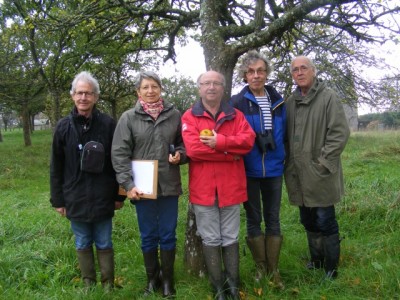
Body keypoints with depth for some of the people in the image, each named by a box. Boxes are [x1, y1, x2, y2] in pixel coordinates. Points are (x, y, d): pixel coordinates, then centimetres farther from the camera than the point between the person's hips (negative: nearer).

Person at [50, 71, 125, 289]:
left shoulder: (108, 124, -7)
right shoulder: (63, 126, -1)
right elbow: (56, 168, 3)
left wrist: (119, 195, -1)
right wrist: (57, 200, 3)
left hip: (102, 199, -2)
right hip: (75, 200, 2)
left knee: (104, 244, 11)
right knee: (83, 245, 15)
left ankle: (108, 285, 28)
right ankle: (88, 284, 32)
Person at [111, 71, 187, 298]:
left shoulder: (174, 115, 3)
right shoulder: (129, 118, 0)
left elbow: (184, 144, 14)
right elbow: (120, 154, -3)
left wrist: (180, 155, -9)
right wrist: (128, 184, -11)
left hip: (169, 185, 1)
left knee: (168, 235, 9)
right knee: (148, 236, 11)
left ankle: (167, 279, 27)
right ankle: (152, 279, 29)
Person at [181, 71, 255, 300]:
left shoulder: (235, 115, 8)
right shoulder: (190, 117, -1)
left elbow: (248, 140, -7)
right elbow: (193, 148, -16)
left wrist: (220, 142, -19)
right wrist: (230, 153, -13)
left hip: (231, 186, 2)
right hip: (203, 188, -2)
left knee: (231, 238, 12)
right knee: (211, 239, 9)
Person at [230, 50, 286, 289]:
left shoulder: (278, 101, 5)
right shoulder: (237, 102, -5)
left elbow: (283, 133, 12)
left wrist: (283, 159, 9)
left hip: (273, 169, 3)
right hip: (248, 170, -2)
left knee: (273, 218, 9)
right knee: (253, 218, 9)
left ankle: (274, 269, 21)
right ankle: (261, 267, 24)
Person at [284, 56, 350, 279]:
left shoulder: (328, 97, -6)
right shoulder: (291, 102, 12)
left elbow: (340, 132, -12)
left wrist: (323, 162, -15)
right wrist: (289, 162, 7)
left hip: (320, 175, -6)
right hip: (298, 175, 6)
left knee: (325, 222, 1)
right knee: (308, 222, 16)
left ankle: (331, 268, 18)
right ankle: (316, 262, 33)